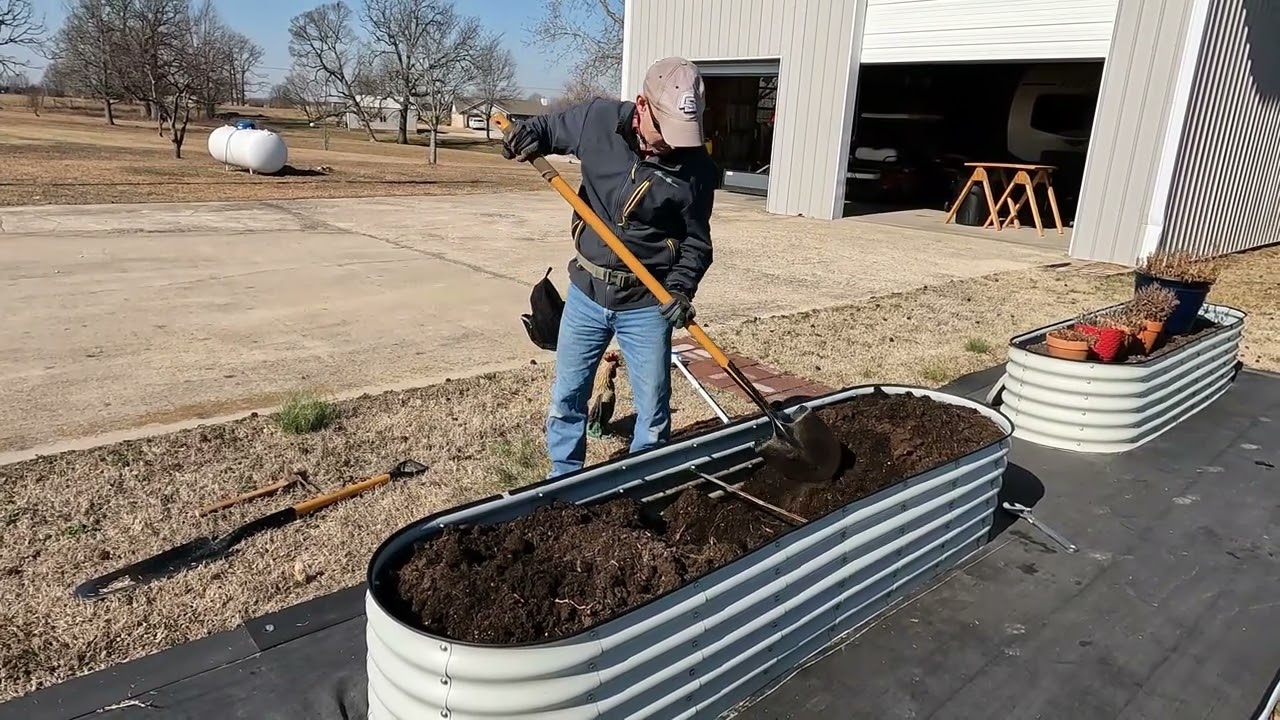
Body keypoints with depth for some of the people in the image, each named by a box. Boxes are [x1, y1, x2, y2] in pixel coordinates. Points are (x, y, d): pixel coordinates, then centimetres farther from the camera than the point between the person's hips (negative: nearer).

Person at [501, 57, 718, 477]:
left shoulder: (695, 169, -14)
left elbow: (697, 241, -4)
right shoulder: (598, 119, -10)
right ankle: (563, 483, 35)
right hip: (586, 291, 3)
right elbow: (549, 129, 10)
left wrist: (681, 288, -21)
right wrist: (528, 134, -12)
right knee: (566, 398, 15)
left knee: (653, 413, 7)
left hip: (646, 303, -2)